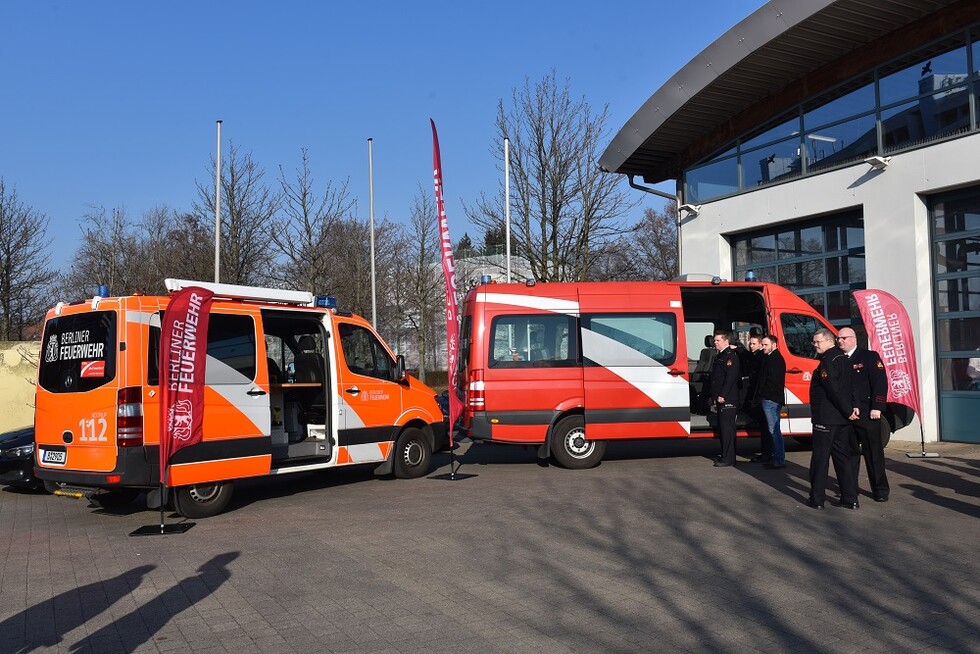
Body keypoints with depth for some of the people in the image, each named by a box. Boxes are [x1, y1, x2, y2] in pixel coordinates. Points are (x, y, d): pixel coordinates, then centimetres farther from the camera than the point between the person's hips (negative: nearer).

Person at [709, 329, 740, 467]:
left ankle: (728, 458, -8)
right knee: (722, 427, 12)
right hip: (720, 399, 10)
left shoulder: (730, 355, -10)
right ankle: (726, 455, 18)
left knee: (727, 427, -9)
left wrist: (722, 396, -21)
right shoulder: (720, 356, 20)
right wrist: (714, 396, 20)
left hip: (728, 399, -10)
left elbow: (731, 377, -19)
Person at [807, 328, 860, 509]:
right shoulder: (844, 358, 14)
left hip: (826, 418, -8)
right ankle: (850, 498, 12)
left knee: (820, 458, 0)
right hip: (843, 419, 9)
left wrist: (848, 411, -14)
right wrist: (851, 407, 7)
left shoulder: (827, 362, -15)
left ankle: (817, 499, 5)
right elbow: (849, 386, 16)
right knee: (844, 457, 11)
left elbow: (834, 390, -21)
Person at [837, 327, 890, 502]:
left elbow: (880, 383, -10)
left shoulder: (869, 356, -2)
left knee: (874, 453, 2)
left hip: (867, 415, -4)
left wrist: (877, 408, -17)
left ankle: (880, 490, 11)